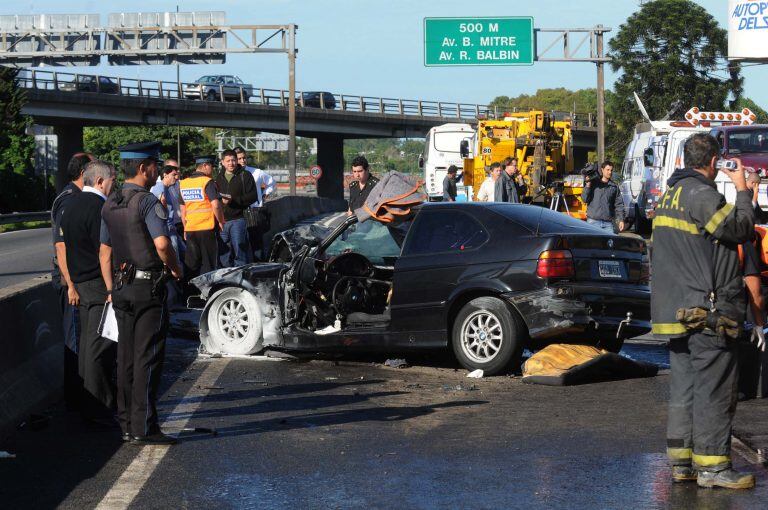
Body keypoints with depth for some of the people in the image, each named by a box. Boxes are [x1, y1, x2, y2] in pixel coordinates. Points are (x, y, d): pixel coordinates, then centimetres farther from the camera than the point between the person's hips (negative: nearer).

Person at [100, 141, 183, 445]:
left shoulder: (110, 204, 12)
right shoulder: (147, 202, -13)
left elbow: (105, 252, 17)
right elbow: (162, 244, -24)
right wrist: (175, 269, -5)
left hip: (121, 287, 8)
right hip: (148, 286, -8)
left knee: (126, 357, 12)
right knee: (147, 358, -5)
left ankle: (127, 424, 17)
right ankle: (143, 428, -6)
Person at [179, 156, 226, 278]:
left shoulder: (184, 183, 10)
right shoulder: (207, 182, -10)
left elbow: (182, 210, 15)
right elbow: (216, 205, -20)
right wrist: (221, 222, -6)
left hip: (190, 230, 6)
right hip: (207, 229, -6)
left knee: (191, 265, 10)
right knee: (209, 264, 2)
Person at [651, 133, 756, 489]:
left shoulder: (670, 195, 16)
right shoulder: (701, 194, -15)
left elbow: (657, 254, 23)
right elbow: (740, 229, -15)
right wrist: (743, 191, -2)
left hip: (677, 309, 10)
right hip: (708, 310, -10)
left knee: (684, 387, 12)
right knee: (714, 389, -6)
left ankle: (682, 462, 14)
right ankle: (712, 466, -5)